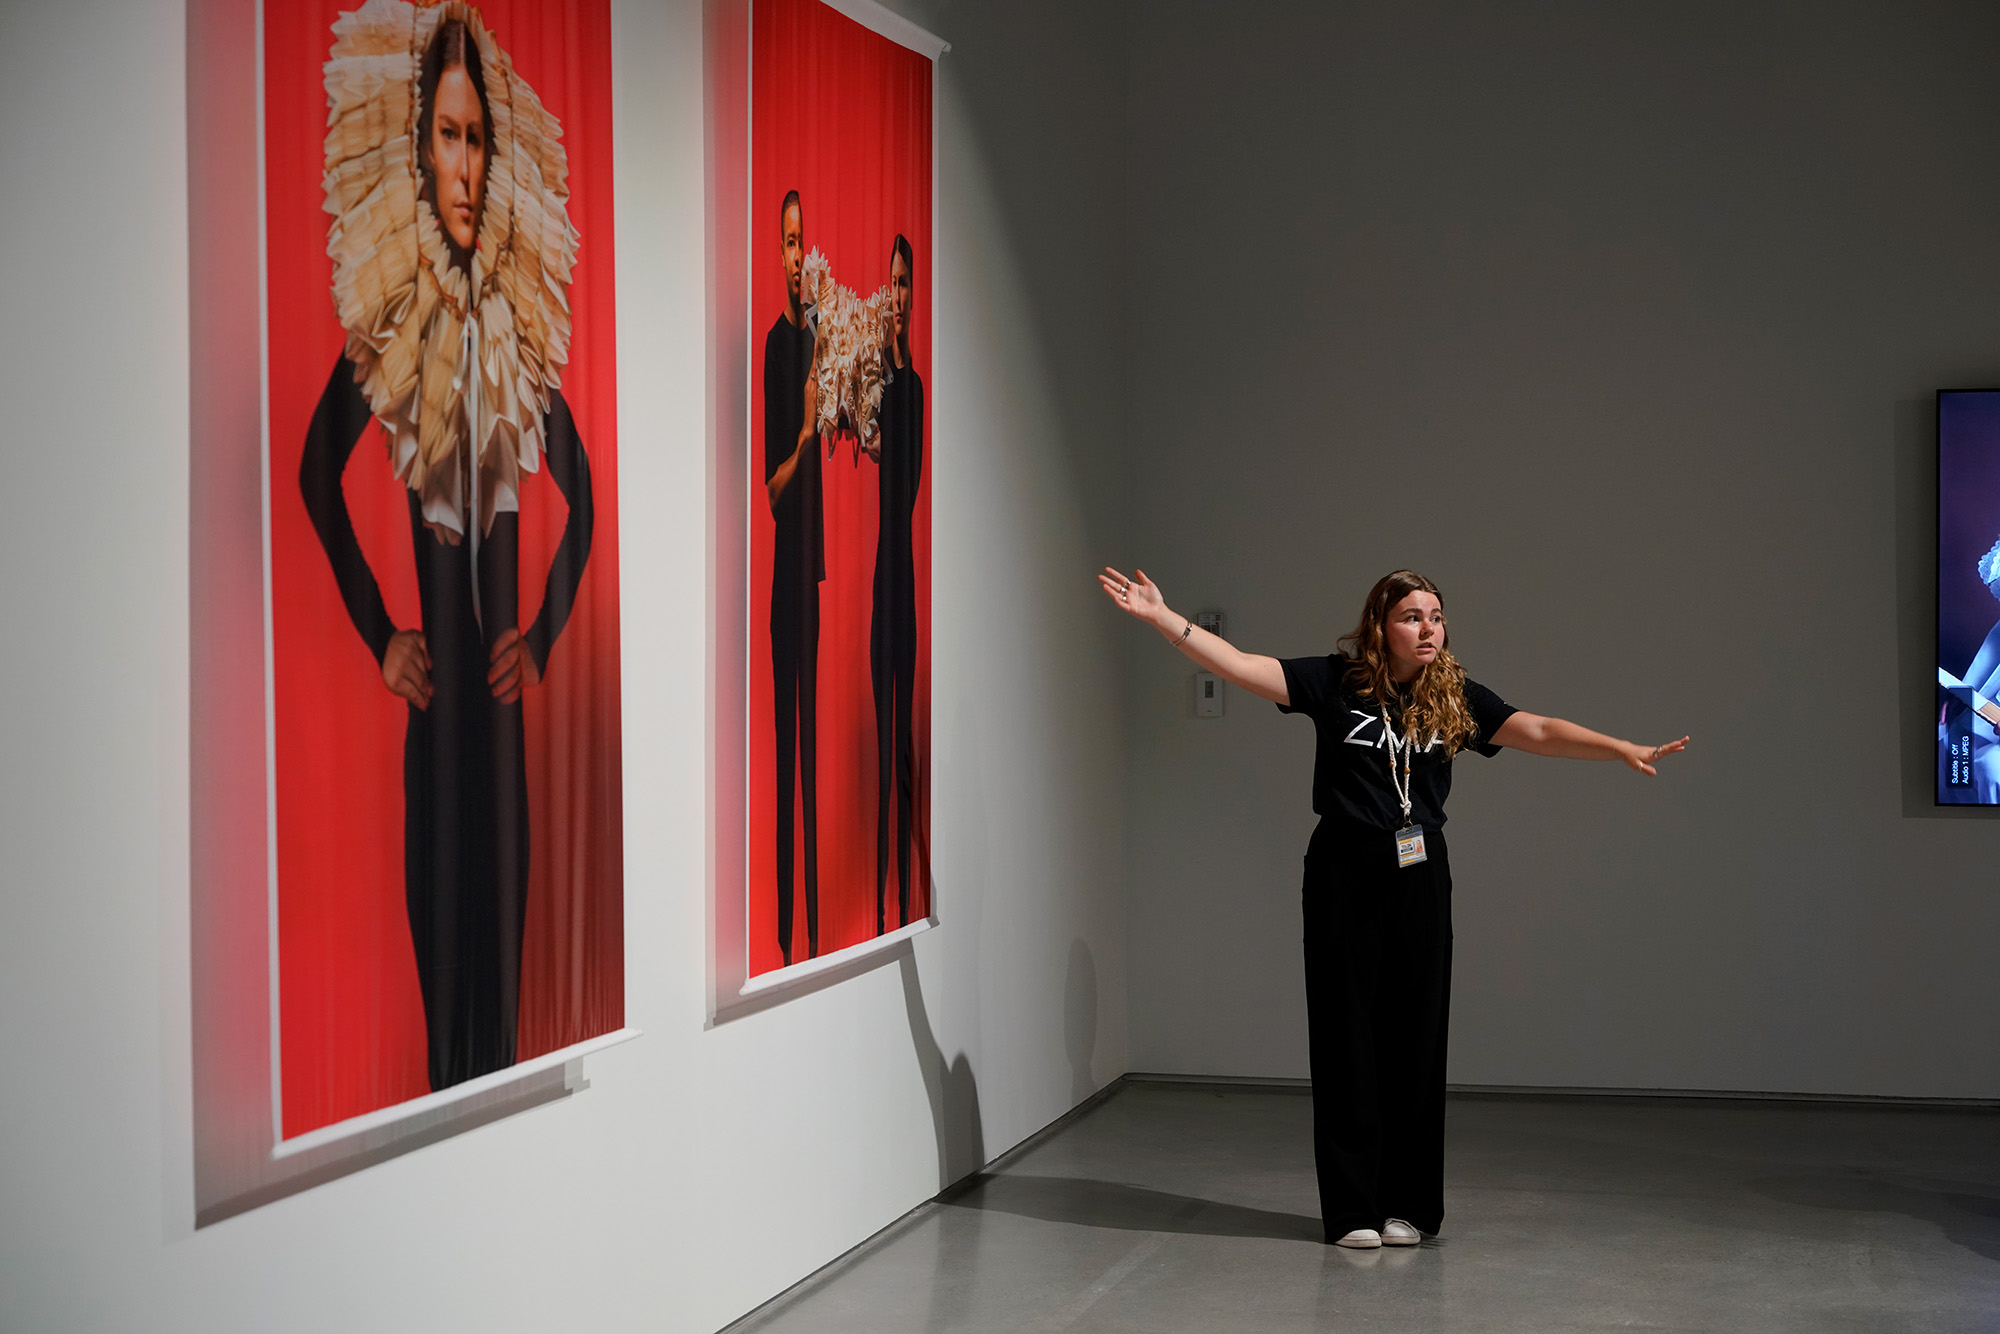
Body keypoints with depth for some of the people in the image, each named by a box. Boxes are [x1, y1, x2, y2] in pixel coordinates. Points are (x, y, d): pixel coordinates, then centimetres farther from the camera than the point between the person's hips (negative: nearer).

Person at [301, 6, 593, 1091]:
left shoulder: (519, 318, 5)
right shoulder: (389, 316, -4)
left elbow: (577, 489, 12)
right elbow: (316, 476, -2)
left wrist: (543, 637, 3)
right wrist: (380, 637, -5)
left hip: (500, 682, 3)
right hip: (431, 683, -3)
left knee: (501, 907, 8)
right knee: (440, 915, 2)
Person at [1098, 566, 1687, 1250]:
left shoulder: (1455, 698, 4)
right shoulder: (1336, 682, -2)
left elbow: (1538, 732, -4)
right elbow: (1241, 665, -7)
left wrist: (1623, 749, -16)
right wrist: (1164, 618, -16)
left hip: (1419, 878, 2)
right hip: (1343, 873, -2)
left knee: (1415, 1034, 5)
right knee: (1346, 1033, 2)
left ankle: (1407, 1204, 17)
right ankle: (1353, 1209, 10)